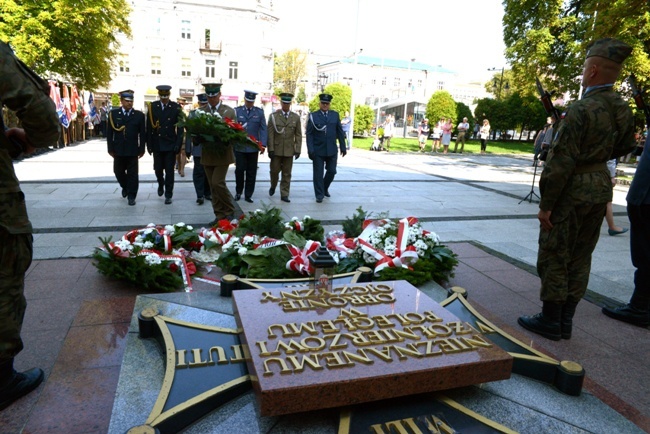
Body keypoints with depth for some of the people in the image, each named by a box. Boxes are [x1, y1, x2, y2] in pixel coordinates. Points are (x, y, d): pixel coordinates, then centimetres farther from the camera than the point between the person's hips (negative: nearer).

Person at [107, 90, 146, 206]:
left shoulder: (139, 115, 1)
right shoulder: (113, 114, 4)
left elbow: (142, 134, 2)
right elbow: (109, 133, 4)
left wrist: (142, 149, -3)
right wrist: (110, 149, -1)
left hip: (133, 150, -2)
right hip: (118, 150, 2)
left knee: (132, 174, 1)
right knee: (118, 171, 12)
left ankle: (131, 196, 11)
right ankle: (125, 187, 39)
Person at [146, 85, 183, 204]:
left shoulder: (176, 107, -3)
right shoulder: (152, 106, 2)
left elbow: (180, 128, -3)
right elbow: (149, 127, 3)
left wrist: (178, 144, -10)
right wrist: (149, 144, 1)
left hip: (170, 145, -2)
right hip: (157, 144, 2)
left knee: (169, 171, 0)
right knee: (158, 169, 10)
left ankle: (168, 194, 11)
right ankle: (161, 185, 40)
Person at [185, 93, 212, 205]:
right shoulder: (193, 114, 1)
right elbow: (189, 132, 1)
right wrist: (188, 149, -1)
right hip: (198, 148, -1)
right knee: (199, 172, -1)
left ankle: (207, 193, 23)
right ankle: (200, 195, 5)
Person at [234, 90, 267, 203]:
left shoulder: (259, 112, 8)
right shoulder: (237, 111, 6)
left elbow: (263, 129, 3)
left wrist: (263, 144, -8)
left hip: (253, 147, 1)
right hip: (239, 147, -1)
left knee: (251, 172, 5)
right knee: (239, 170, 1)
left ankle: (248, 195, 15)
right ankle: (238, 192, 21)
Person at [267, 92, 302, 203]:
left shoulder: (296, 117, 7)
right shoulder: (273, 116, 2)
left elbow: (298, 135, 5)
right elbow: (270, 134, -2)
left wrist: (297, 150, -1)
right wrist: (270, 149, -8)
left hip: (289, 150, 1)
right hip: (276, 150, -1)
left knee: (287, 174, 3)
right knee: (274, 170, 6)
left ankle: (284, 194, 10)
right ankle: (273, 186, 34)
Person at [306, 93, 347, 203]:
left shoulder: (335, 115, 7)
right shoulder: (313, 116, -1)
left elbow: (340, 132, 8)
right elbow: (309, 134, -4)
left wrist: (343, 147, 5)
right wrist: (310, 150, -12)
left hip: (332, 150, 2)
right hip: (318, 150, -2)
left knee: (331, 171, 6)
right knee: (318, 173, 2)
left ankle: (325, 188, 32)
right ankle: (319, 195, 13)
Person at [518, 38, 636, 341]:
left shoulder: (580, 111, -20)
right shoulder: (623, 109, 4)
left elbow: (561, 163, -21)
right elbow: (624, 146, 19)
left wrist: (545, 204, -16)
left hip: (572, 193, -8)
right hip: (601, 187, 8)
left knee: (553, 257, 4)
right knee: (581, 257, 14)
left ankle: (550, 321, 14)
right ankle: (565, 321, 24)